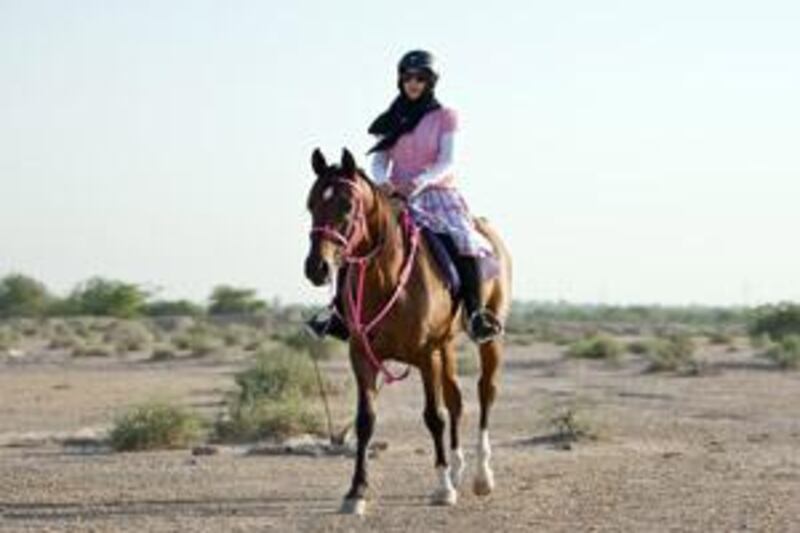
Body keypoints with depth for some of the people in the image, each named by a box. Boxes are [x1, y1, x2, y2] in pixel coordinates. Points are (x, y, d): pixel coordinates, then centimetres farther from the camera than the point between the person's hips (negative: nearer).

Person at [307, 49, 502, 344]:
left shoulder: (445, 117, 3)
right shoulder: (392, 120, 14)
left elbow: (446, 163, -8)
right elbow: (379, 161, 6)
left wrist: (421, 181, -28)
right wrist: (382, 181, -18)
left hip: (437, 195, -4)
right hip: (395, 198, 4)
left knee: (462, 242, -32)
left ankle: (476, 316, -29)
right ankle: (342, 316, -8)